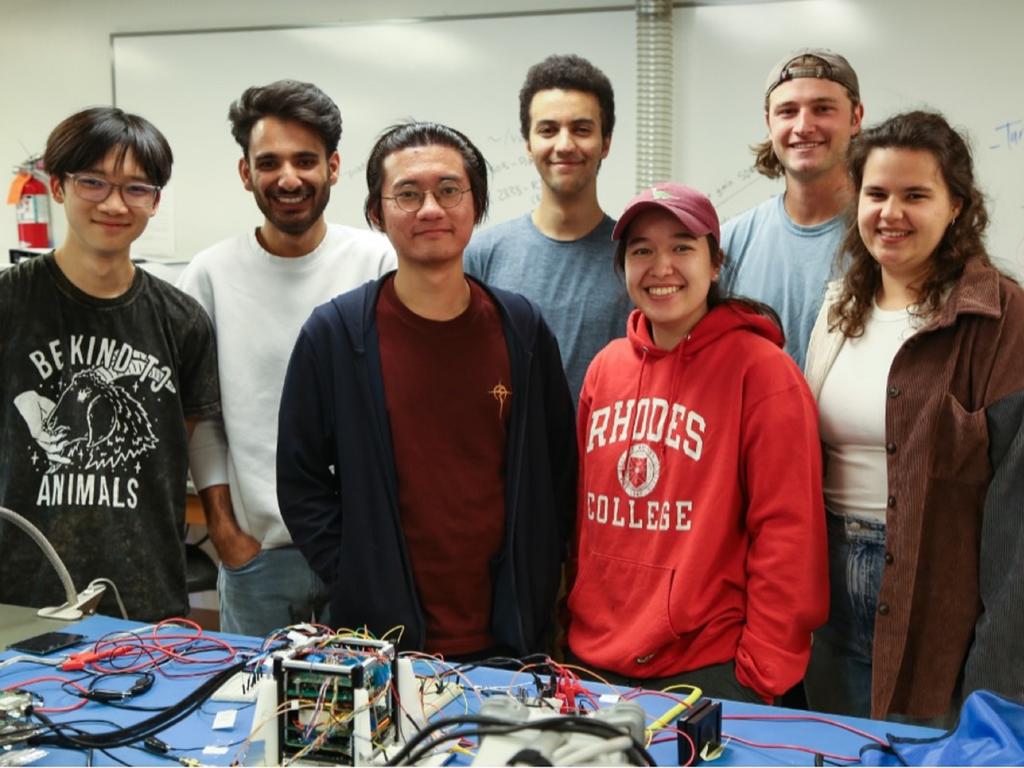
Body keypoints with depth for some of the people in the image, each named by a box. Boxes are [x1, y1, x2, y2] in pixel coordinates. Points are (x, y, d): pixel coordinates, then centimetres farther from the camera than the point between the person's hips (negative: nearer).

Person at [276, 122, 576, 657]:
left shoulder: (522, 328, 2)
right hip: (383, 637, -2)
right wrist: (359, 588, -8)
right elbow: (301, 484, -1)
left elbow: (559, 470, 8)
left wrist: (535, 587, 2)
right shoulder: (334, 334, -5)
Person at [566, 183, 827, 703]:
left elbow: (787, 533, -12)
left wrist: (763, 674, -14)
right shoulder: (605, 368, 7)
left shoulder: (762, 371, -10)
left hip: (710, 670, -5)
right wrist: (576, 629, 10)